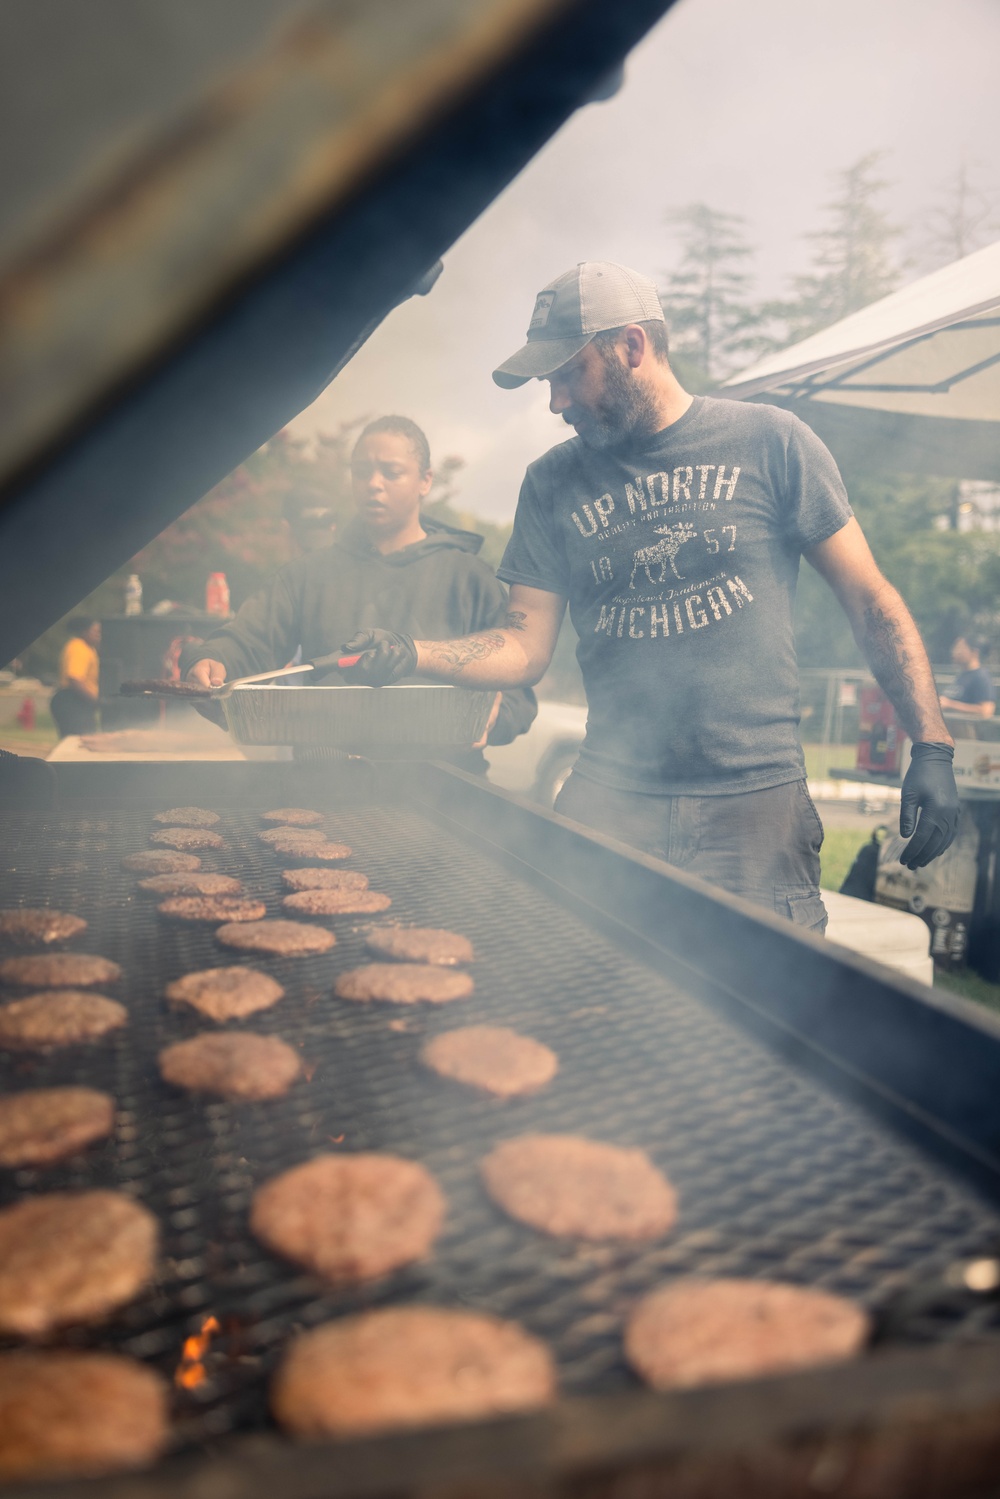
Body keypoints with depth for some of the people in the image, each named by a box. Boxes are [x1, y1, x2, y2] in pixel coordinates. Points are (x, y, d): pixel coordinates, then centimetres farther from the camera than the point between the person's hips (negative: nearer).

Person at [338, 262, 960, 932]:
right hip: (609, 800, 2)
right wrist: (412, 652, -10)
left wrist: (933, 747, -4)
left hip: (754, 801, -2)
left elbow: (871, 599, 3)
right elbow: (526, 647, 7)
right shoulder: (553, 483, 10)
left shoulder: (769, 442, 1)